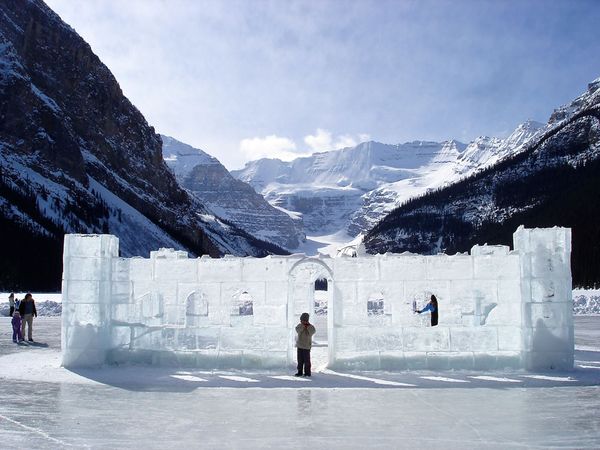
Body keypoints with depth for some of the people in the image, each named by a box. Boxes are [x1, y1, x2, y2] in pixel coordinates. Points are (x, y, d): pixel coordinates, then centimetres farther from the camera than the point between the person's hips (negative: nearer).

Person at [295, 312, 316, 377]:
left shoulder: (311, 326, -3)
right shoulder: (300, 325, 5)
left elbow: (312, 332, -20)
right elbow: (297, 330, -14)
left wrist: (308, 326, -20)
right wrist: (303, 325, -20)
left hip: (306, 346, -3)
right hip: (299, 345, 4)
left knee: (306, 360, -5)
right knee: (300, 360, 7)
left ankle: (307, 372, 3)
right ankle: (300, 372, 15)